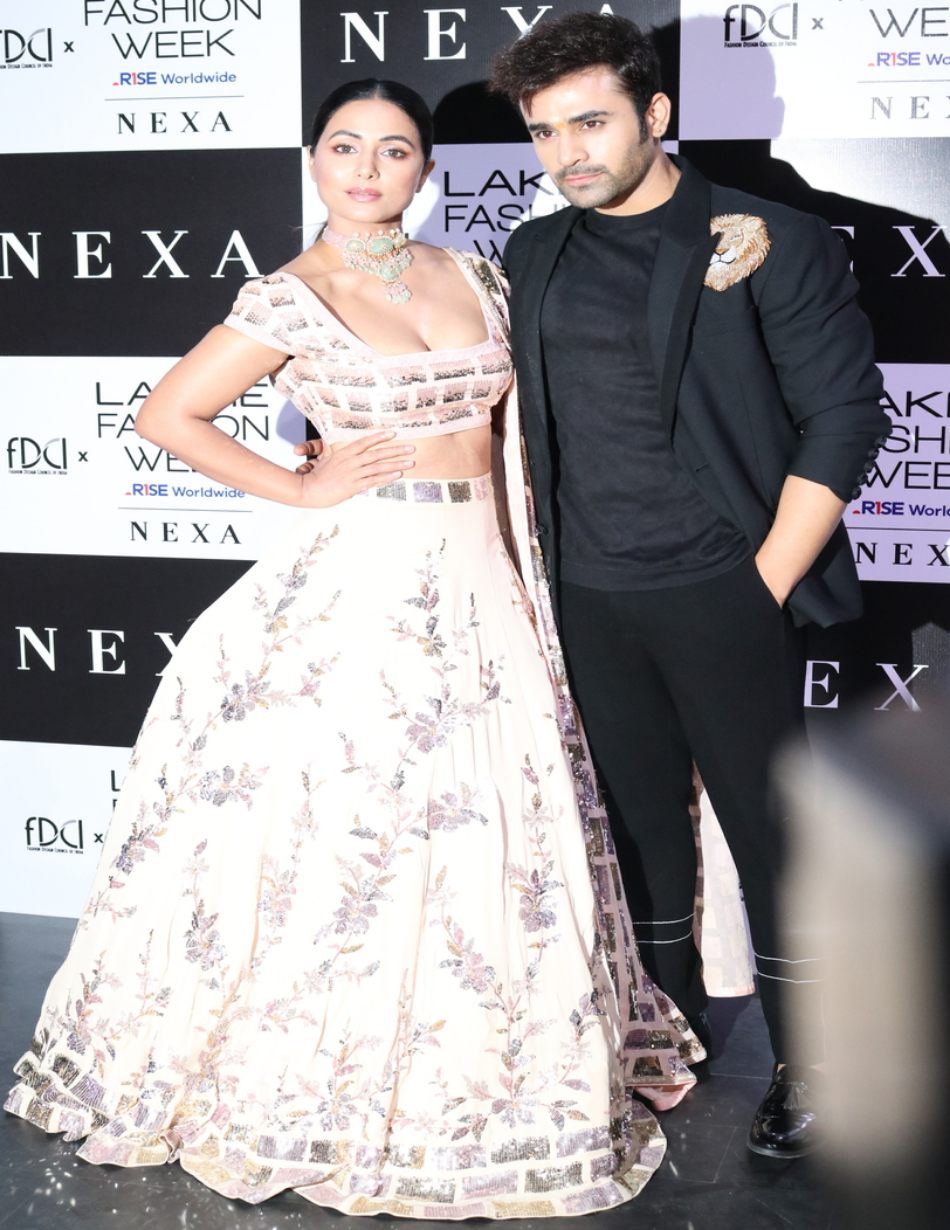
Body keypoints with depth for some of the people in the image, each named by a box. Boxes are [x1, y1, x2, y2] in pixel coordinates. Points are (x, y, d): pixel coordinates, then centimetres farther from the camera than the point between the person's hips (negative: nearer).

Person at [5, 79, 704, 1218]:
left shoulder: (469, 275, 10)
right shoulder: (291, 298, -6)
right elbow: (166, 416, -6)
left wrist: (529, 578, 10)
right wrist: (300, 487, -8)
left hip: (480, 585, 5)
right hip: (361, 589, -5)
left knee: (486, 841, 11)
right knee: (351, 841, 1)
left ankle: (466, 1082, 29)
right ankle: (329, 1092, 21)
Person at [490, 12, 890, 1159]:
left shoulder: (770, 243, -5)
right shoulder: (535, 257, 11)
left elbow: (844, 416, -7)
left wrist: (765, 588, -10)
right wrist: (535, 566, 7)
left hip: (722, 592, -5)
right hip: (588, 600, 5)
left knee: (770, 829, 2)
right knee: (639, 819, 14)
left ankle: (810, 1068, 18)